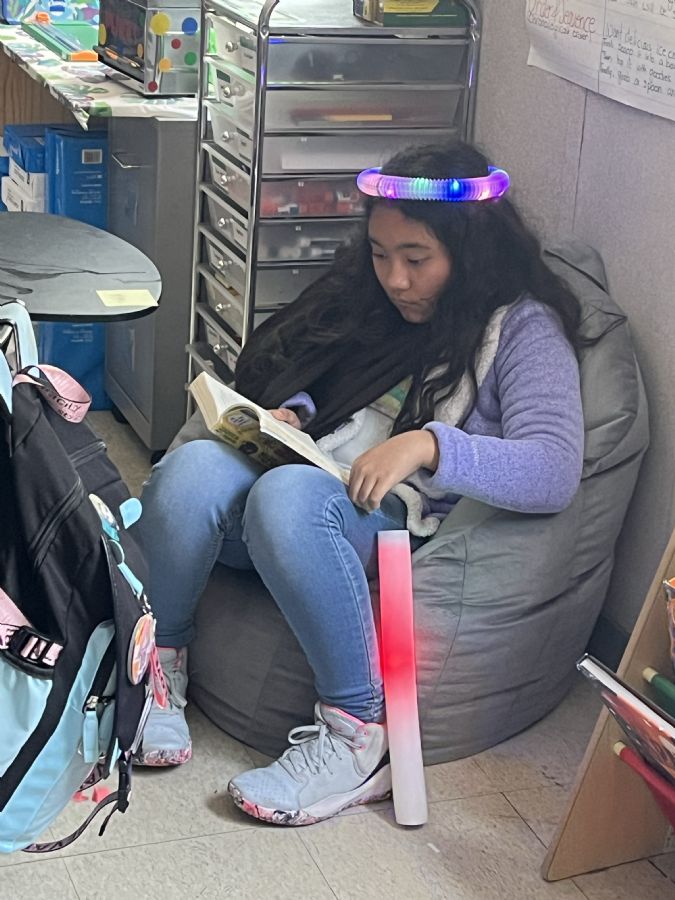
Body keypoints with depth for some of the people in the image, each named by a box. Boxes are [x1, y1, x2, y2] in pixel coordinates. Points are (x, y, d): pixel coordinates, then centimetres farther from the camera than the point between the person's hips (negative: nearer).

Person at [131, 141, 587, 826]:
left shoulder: (523, 327, -1)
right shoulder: (372, 298, 19)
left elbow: (555, 471, -14)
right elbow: (296, 370, 29)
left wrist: (428, 444, -26)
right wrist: (287, 413, 5)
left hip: (394, 524, -5)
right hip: (302, 473, 6)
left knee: (287, 495, -39)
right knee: (193, 469, -28)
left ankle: (358, 738, -28)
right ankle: (159, 664, -9)